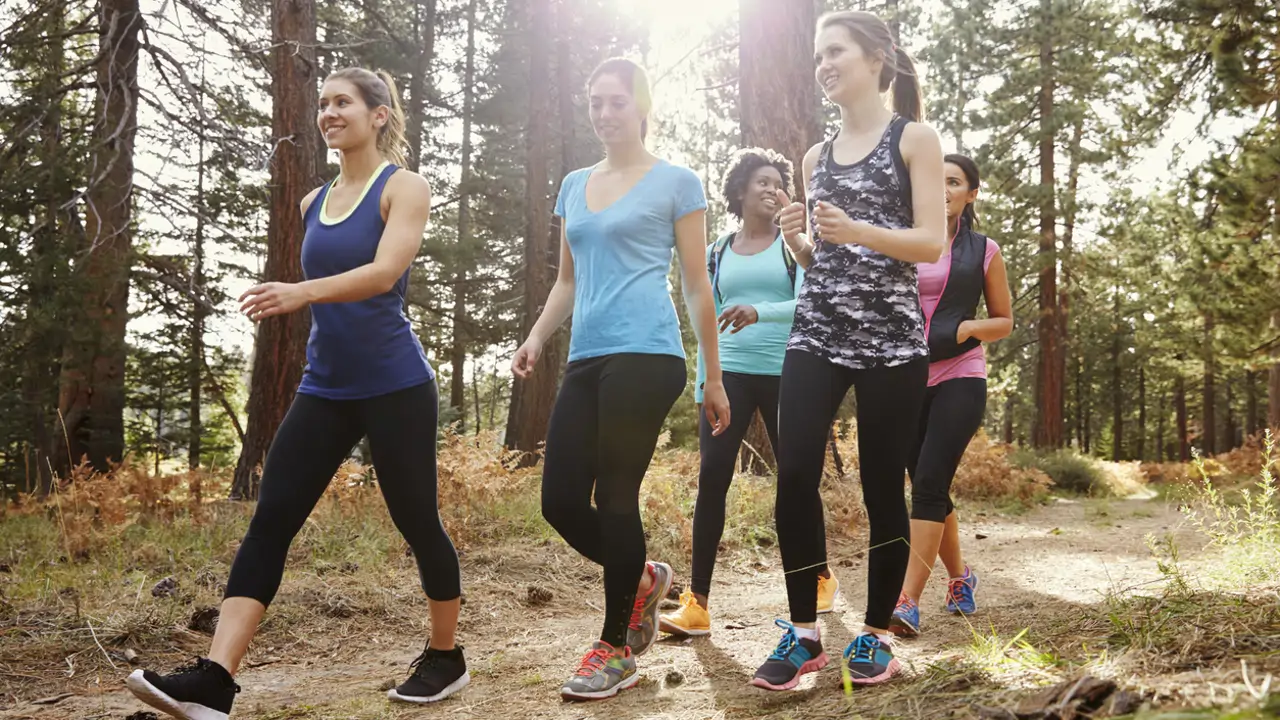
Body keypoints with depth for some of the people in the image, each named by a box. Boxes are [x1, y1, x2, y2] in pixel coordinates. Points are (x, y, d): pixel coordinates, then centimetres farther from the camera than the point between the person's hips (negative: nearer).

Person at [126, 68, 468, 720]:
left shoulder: (404, 188, -5)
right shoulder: (314, 203, 13)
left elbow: (384, 274, -22)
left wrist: (302, 292, -36)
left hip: (394, 388, -6)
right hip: (324, 390, 6)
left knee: (416, 522, 5)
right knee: (269, 523, -7)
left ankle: (445, 657, 24)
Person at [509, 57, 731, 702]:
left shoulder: (675, 183, 4)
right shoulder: (574, 185, 19)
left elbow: (697, 286, 3)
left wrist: (714, 378, 3)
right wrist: (536, 337, 7)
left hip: (644, 356, -6)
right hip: (585, 361, 6)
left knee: (615, 497, -5)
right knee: (559, 502, 1)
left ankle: (616, 648, 10)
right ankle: (642, 578, 27)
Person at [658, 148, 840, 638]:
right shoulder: (716, 253, 14)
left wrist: (759, 312, -28)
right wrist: (701, 385, 12)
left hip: (783, 374, -2)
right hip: (730, 373, 2)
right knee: (711, 476, -11)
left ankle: (821, 579, 27)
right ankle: (697, 604, -11)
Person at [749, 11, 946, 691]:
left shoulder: (914, 138, 3)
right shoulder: (817, 156, 17)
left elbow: (932, 242, -6)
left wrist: (857, 231, -20)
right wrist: (797, 238, -2)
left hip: (890, 336, -4)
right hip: (815, 332, 4)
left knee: (882, 486, 0)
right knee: (794, 476, -9)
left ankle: (876, 634, 14)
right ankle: (803, 633, 1)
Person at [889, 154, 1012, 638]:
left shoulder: (983, 251, 7)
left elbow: (1005, 322, 12)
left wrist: (968, 328, -9)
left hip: (959, 379, -3)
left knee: (929, 483, -16)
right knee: (928, 486, 9)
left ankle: (908, 602, -19)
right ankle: (960, 578, 30)